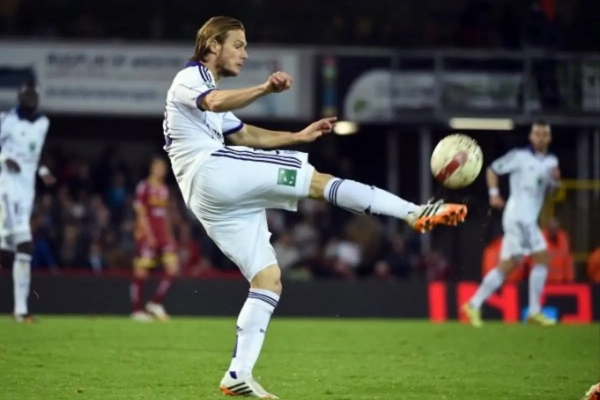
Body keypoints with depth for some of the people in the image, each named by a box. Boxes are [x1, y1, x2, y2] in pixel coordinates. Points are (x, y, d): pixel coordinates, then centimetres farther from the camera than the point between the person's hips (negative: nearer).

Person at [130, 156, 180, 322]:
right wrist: (149, 234, -18)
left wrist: (169, 234, 16)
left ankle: (156, 303, 4)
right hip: (146, 234, -7)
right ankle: (137, 310, 2)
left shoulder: (164, 189, 16)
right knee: (141, 270, -3)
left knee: (173, 268, -5)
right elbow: (141, 213, -10)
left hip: (163, 235, 7)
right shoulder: (144, 187, -6)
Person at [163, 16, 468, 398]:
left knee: (269, 279, 2)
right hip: (211, 171, -10)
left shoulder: (208, 92, 32)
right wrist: (265, 89, -37)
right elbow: (216, 102, -22)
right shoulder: (189, 78, 2)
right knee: (317, 180, -16)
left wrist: (297, 136, 30)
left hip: (214, 202, 10)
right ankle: (416, 212, -22)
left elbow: (243, 135, 39)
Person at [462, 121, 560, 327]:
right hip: (519, 215, -8)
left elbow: (551, 187, 15)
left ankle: (474, 305, 10)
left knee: (506, 267, 8)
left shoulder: (551, 161, 16)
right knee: (542, 257, -11)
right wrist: (494, 193, -12)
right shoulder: (519, 156, -4)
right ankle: (534, 311, -6)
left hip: (529, 219, 8)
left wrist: (555, 178, -7)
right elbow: (493, 169, 1)